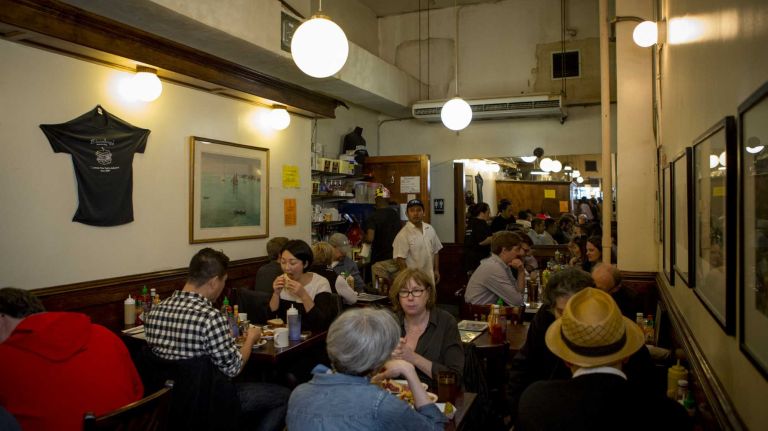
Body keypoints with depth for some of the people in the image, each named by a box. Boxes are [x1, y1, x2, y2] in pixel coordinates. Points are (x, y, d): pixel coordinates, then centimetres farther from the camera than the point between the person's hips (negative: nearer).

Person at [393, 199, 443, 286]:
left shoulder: (430, 229, 6)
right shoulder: (403, 234, -14)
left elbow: (435, 252, 13)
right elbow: (400, 259, -16)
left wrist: (436, 270, 9)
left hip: (429, 277, 6)